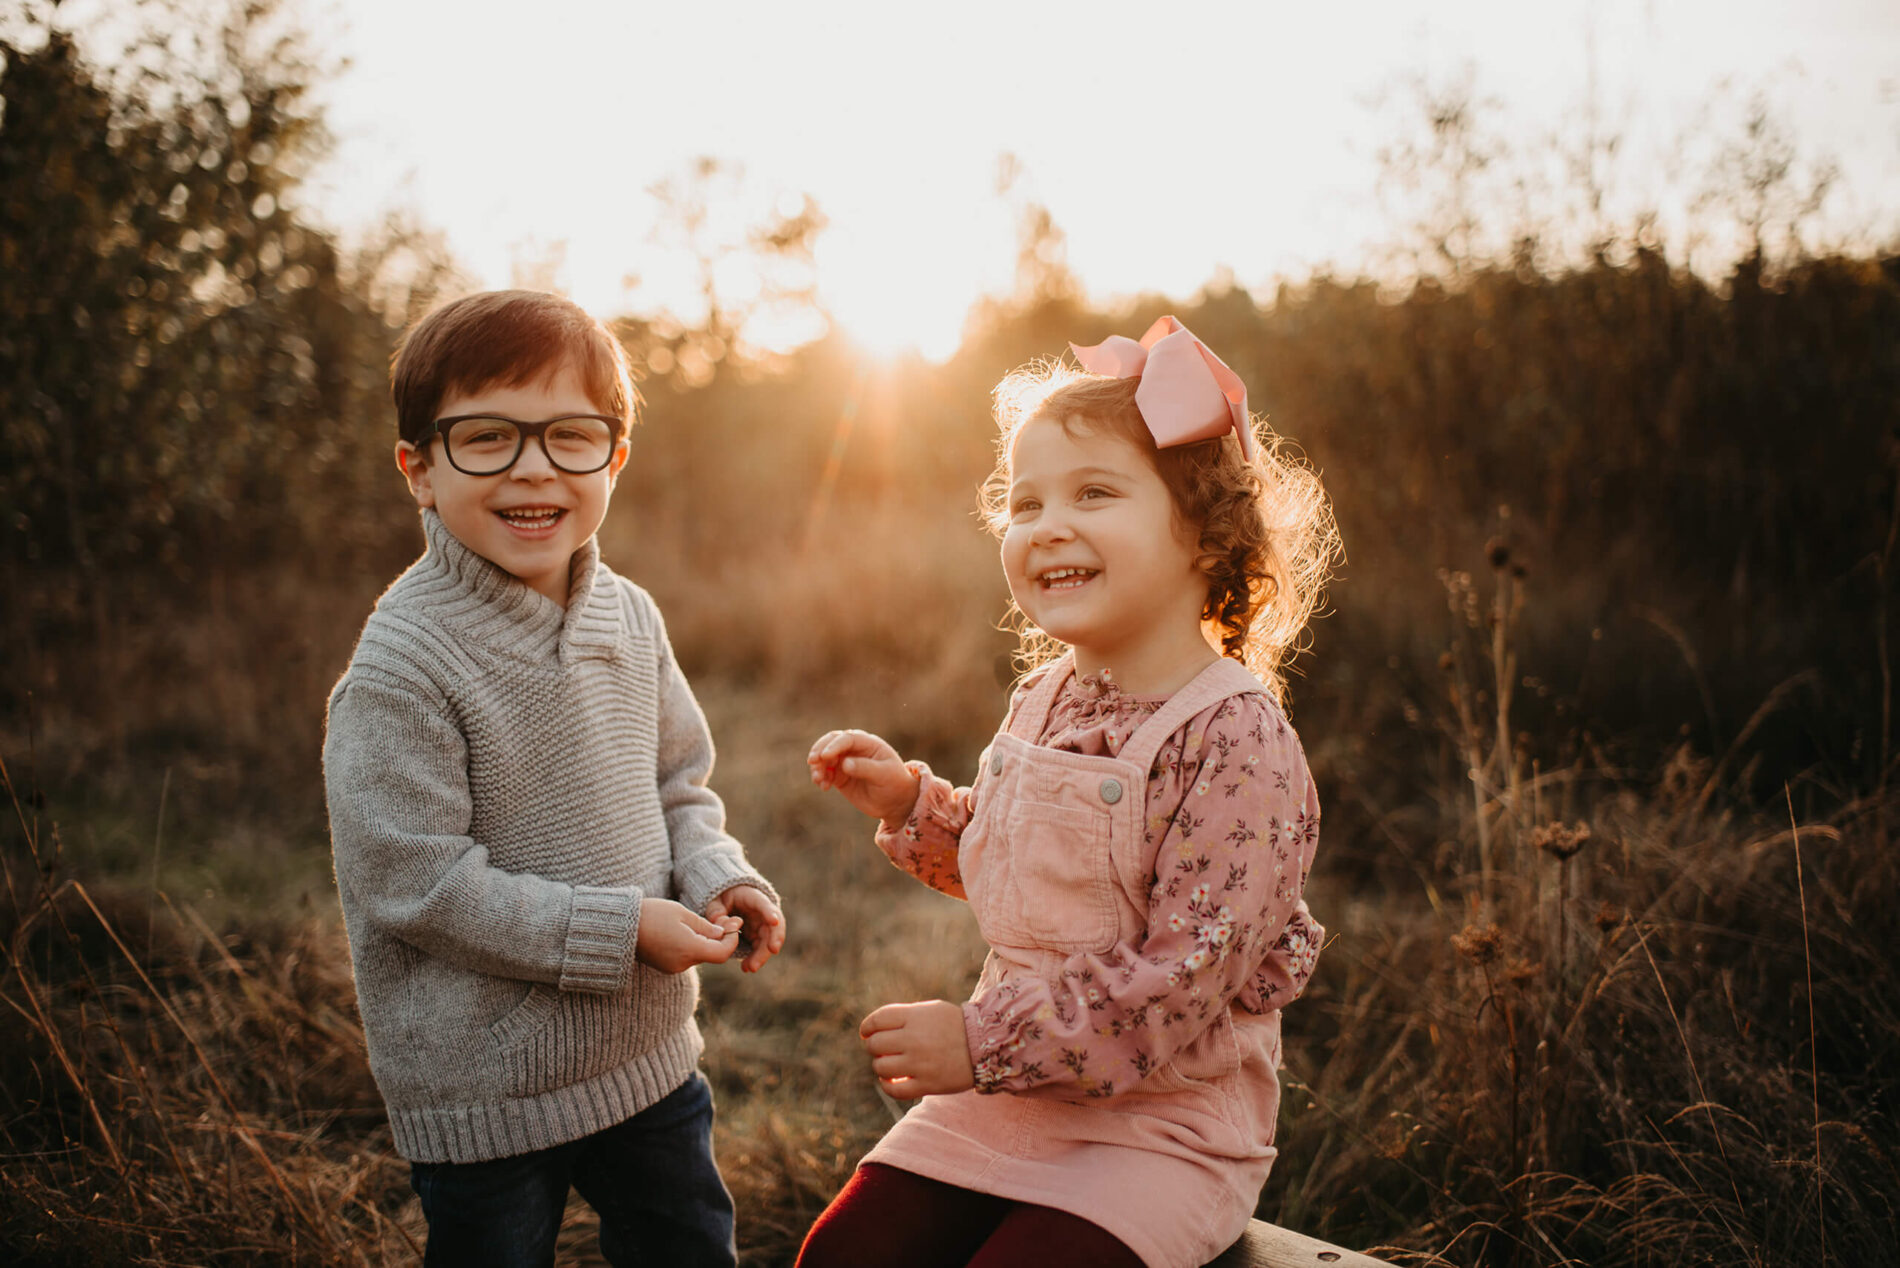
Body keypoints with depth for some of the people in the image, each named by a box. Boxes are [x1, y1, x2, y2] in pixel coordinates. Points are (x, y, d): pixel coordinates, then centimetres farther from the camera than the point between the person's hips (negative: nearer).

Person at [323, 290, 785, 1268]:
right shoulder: (405, 663, -21)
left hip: (648, 1050, 6)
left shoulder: (627, 616, -1)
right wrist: (621, 928, -22)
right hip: (481, 1086, -6)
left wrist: (714, 877, -8)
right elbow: (412, 881, -23)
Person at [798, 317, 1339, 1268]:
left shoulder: (1235, 739, -22)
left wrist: (983, 1043, -22)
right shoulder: (1045, 699, 3)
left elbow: (1181, 978, -25)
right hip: (1010, 1096, 7)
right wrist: (911, 803, 3)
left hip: (1166, 1128, -6)